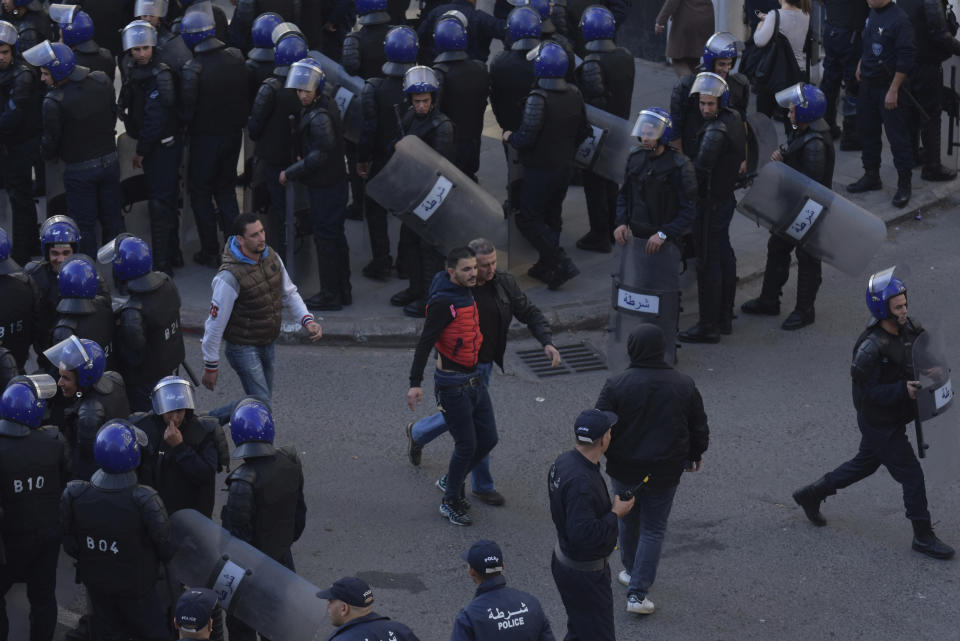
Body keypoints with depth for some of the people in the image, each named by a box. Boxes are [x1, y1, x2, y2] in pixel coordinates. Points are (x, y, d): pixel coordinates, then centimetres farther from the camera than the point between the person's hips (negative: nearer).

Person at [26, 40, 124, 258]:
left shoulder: (54, 102, -24)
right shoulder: (102, 81, -6)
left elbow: (50, 142, -14)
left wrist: (47, 153, 8)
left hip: (79, 169, -5)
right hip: (110, 162, 5)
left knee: (84, 226, 6)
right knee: (113, 220, 17)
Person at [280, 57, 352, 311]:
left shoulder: (319, 117, -22)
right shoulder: (326, 105, 8)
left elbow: (320, 155, -25)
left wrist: (290, 173, -19)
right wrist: (303, 158, 11)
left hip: (325, 186, -10)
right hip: (336, 182, 10)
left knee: (325, 238, -2)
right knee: (336, 236, 17)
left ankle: (330, 295, 4)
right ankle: (343, 290, 26)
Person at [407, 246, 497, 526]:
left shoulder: (466, 295, 9)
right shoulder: (443, 303, -20)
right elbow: (425, 342, -22)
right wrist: (415, 383, -26)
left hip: (473, 379, 9)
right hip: (453, 385, -9)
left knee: (488, 439, 11)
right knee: (466, 445, -3)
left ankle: (452, 482, 31)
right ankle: (450, 502, 14)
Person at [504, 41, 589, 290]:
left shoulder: (538, 98, -22)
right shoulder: (574, 94, 1)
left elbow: (526, 138, -24)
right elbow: (583, 131, 12)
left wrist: (510, 137, -3)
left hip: (540, 169, -7)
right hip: (564, 166, 7)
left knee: (528, 218, 1)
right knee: (551, 216, 19)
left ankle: (561, 262, -9)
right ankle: (546, 267, 26)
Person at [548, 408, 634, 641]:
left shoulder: (564, 461, -1)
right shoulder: (581, 481, -33)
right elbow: (582, 534, -35)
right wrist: (616, 513, -22)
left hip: (563, 559, 10)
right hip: (583, 574, -10)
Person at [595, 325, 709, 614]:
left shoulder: (616, 385, -16)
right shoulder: (684, 385, -7)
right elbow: (699, 427, 5)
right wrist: (695, 455, 23)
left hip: (624, 470, -1)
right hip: (666, 471, 1)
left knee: (628, 521, 22)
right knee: (654, 529, 8)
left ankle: (631, 571, 43)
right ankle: (637, 592, 1)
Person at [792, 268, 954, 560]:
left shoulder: (907, 329, -5)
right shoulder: (871, 347, -29)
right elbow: (867, 391, -26)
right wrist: (904, 390, -36)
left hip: (893, 417, 9)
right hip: (880, 424, -9)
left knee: (865, 464, 26)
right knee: (911, 475, -1)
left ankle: (811, 495, 42)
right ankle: (923, 537, 13)